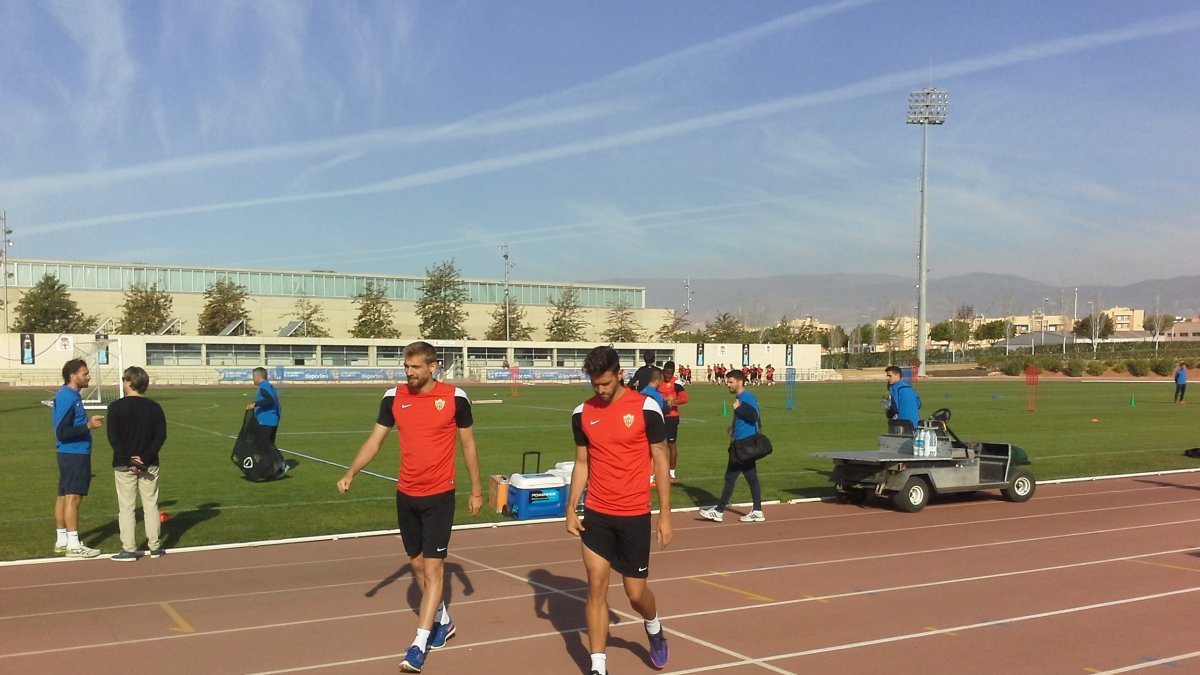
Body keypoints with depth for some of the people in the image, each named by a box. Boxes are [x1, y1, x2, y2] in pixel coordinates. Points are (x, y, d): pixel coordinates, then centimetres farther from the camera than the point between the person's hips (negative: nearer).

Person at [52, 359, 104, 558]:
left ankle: (62, 540, 22)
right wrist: (87, 426, -20)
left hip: (71, 453, 10)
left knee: (64, 496, 14)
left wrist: (87, 422, 8)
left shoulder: (70, 395, 13)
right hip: (74, 454, -10)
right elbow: (62, 431, -22)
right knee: (73, 497, -7)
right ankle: (73, 545, -4)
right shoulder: (67, 397, -17)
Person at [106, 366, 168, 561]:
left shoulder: (116, 407, -7)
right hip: (149, 464, 3)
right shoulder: (154, 407, 2)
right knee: (151, 505, 10)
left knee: (126, 507, 3)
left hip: (124, 465, -3)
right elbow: (161, 436, -5)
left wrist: (128, 460, -12)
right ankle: (155, 547, 14)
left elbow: (113, 437, -12)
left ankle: (129, 549, 3)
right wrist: (145, 457, -10)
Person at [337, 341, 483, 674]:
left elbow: (468, 445, 2)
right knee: (417, 564, 15)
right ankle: (443, 621, 35)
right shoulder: (394, 397, -1)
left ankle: (418, 646, -3)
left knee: (433, 568, -6)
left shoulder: (455, 397, -8)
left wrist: (476, 490, 5)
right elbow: (375, 440, 2)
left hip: (440, 496, -4)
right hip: (406, 495, 4)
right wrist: (351, 473, -12)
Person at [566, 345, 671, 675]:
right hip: (596, 515, 3)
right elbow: (581, 464, 11)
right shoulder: (582, 413, 2)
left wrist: (665, 515, -4)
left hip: (634, 516, -2)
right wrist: (570, 509, 3)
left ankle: (654, 630, 40)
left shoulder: (646, 408, -9)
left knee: (635, 592, 6)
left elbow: (660, 461, -3)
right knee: (596, 588, -1)